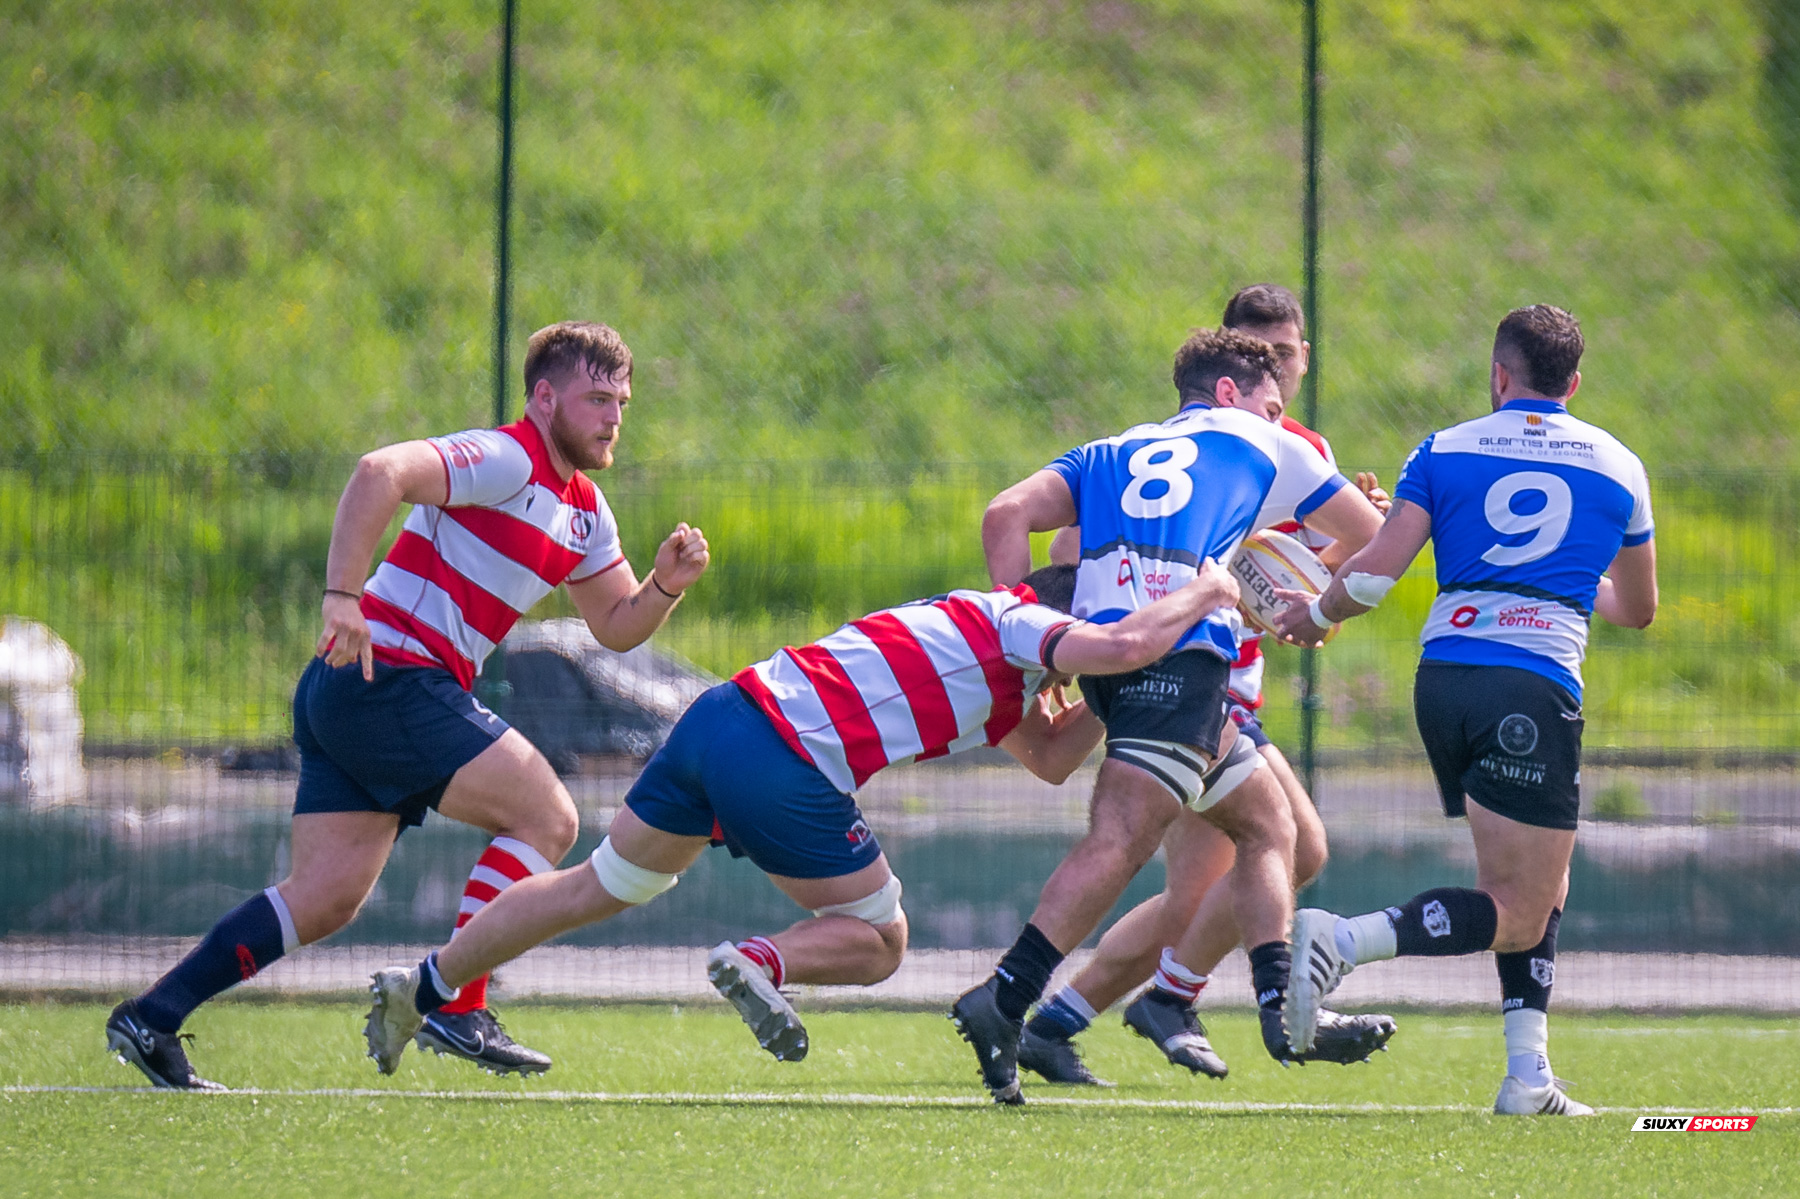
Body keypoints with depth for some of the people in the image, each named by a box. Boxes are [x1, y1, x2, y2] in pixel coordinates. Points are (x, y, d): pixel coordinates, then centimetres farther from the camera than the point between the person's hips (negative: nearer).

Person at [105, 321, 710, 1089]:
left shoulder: (583, 510, 20)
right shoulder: (506, 461, -11)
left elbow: (615, 626, 25)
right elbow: (380, 473, -25)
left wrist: (666, 585, 4)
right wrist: (343, 595, -33)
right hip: (389, 680, -9)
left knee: (326, 901, 4)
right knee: (547, 819, -9)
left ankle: (150, 1018, 2)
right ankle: (457, 1009, -12)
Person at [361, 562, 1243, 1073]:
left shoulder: (983, 626, 26)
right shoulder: (1019, 625, 0)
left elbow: (1050, 758, 28)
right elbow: (1121, 644, -18)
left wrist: (1111, 696, 19)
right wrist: (1204, 594, -1)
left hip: (721, 717, 9)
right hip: (783, 770, -9)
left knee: (598, 887, 21)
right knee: (879, 943, 8)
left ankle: (419, 989, 21)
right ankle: (759, 961, -18)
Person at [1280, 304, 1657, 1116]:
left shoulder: (1443, 453, 11)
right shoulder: (1618, 467, 13)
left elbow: (1378, 569, -1)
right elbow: (1638, 609, 26)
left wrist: (1316, 613, 18)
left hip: (1443, 676, 4)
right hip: (1535, 686, -4)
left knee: (1539, 888, 18)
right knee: (1519, 916, -4)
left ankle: (1528, 1074, 8)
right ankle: (1345, 941, -25)